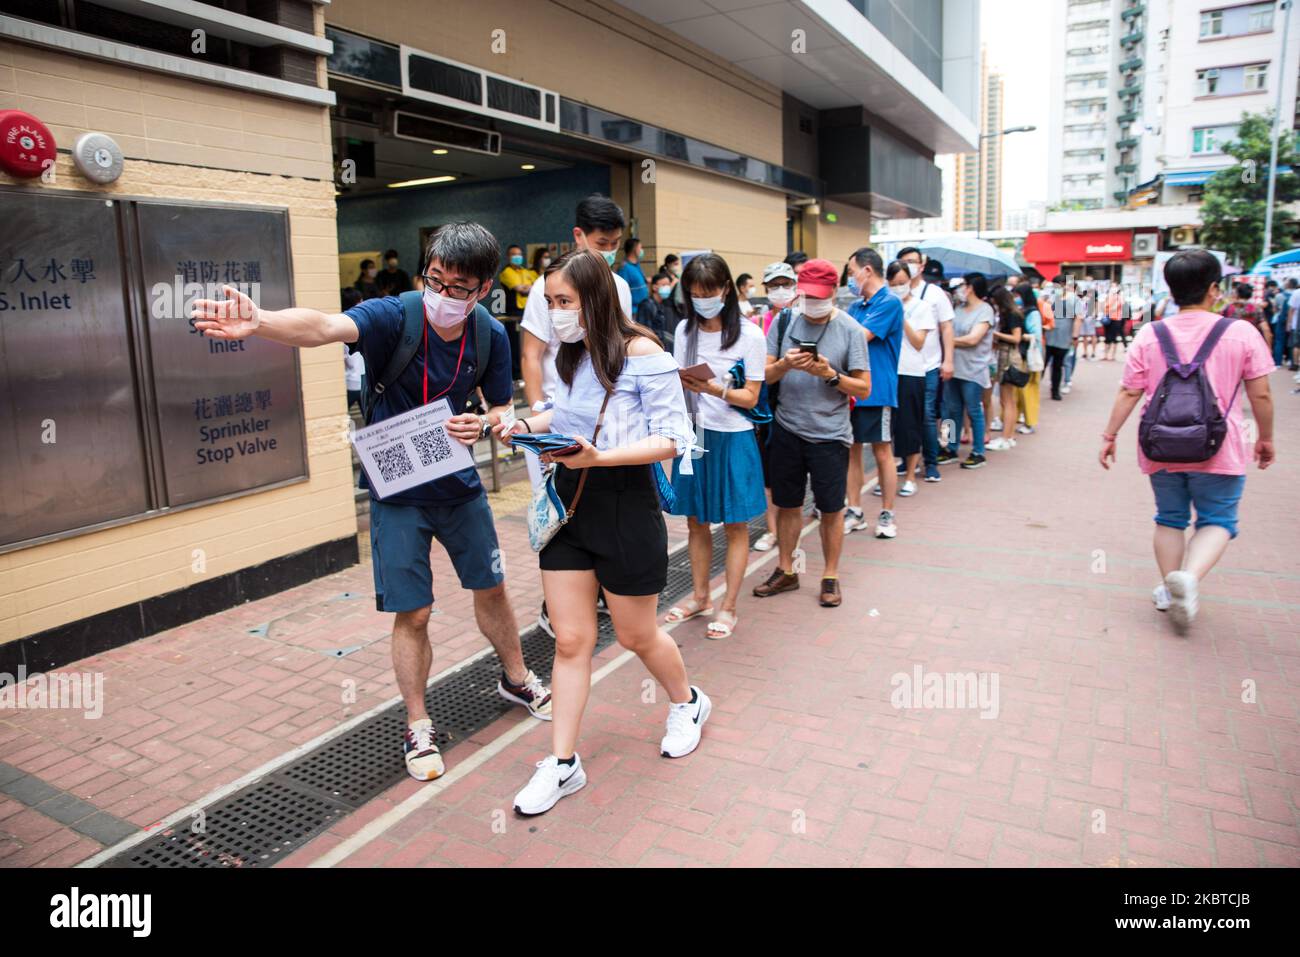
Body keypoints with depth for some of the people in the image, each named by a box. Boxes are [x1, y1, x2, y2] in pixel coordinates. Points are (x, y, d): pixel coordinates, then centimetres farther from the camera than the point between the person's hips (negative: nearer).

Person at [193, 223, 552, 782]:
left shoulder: (490, 337, -9)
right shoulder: (393, 316, -22)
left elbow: (503, 410, 2)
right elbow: (324, 327, -42)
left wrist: (484, 425, -22)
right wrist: (258, 322, -62)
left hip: (459, 484, 4)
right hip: (398, 492, -3)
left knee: (490, 588, 17)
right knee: (412, 613, 1)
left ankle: (516, 680, 43)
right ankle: (417, 728, 23)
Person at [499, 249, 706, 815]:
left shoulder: (641, 354, -15)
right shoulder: (569, 355, 7)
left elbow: (671, 439, -16)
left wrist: (599, 457, -29)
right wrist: (526, 425, 0)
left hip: (624, 502, -6)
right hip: (568, 498, 6)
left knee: (635, 635, 13)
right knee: (570, 640, 8)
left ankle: (686, 703, 44)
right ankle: (562, 763, 20)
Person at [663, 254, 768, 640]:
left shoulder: (749, 334, -8)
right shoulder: (685, 330, 5)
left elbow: (750, 397, -9)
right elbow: (676, 382, 9)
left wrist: (713, 389, -26)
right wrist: (678, 385, -15)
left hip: (732, 436, -4)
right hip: (694, 433, 4)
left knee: (735, 525, 5)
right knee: (696, 520, 13)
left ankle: (728, 607, 16)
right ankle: (700, 596, 29)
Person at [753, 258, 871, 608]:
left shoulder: (850, 330, -5)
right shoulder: (784, 322, 2)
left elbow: (864, 389, -5)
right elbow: (764, 376, 0)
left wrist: (829, 374, -20)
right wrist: (785, 364, -20)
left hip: (830, 434, -2)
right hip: (787, 430, 3)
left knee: (830, 508, 7)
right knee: (787, 503, 12)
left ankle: (830, 576, 23)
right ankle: (785, 571, 28)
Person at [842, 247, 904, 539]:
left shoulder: (889, 303, -11)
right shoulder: (855, 306, 14)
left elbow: (859, 338, -19)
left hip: (878, 391, -7)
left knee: (882, 452, 2)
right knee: (851, 450, 10)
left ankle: (887, 515, 14)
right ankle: (854, 512, 20)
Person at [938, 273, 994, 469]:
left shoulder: (985, 310, -8)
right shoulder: (959, 308, 12)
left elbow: (972, 339, -16)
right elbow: (948, 330, 11)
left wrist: (950, 340, -6)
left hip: (972, 371, -6)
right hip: (953, 368, 7)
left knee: (974, 412, 2)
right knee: (952, 411, 11)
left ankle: (978, 453, 12)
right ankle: (951, 449, 22)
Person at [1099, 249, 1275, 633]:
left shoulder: (1149, 335, -3)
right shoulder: (1241, 333, -6)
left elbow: (1128, 393, -2)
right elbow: (1261, 395, -1)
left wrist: (1110, 435, 7)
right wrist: (1265, 438, 13)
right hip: (1218, 449, -2)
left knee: (1170, 519, 17)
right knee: (1217, 521, 9)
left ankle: (1169, 590, 21)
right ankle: (1189, 576, -16)